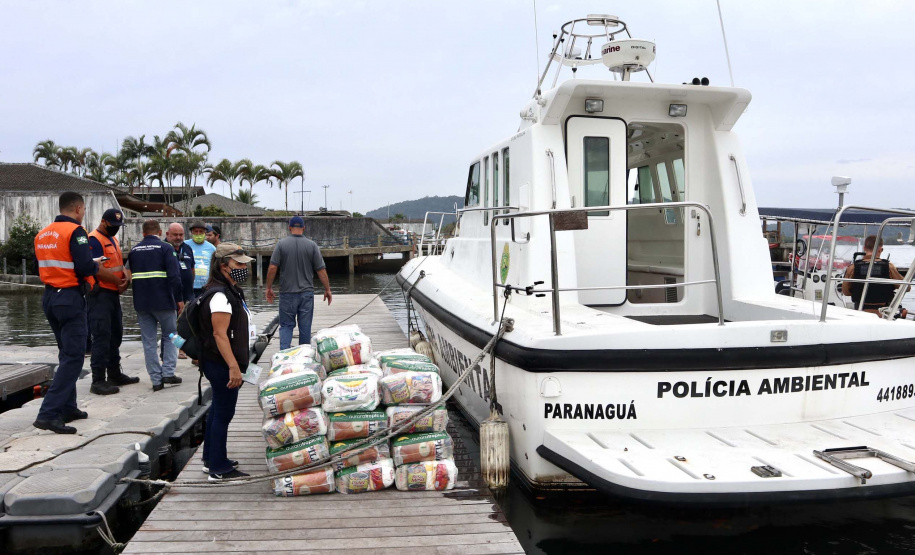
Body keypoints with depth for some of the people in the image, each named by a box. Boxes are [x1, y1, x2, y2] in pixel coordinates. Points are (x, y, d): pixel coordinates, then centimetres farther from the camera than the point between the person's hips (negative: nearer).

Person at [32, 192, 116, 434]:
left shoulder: (42, 234, 12)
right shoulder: (75, 231, -12)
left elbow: (45, 267, 16)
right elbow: (87, 268, -20)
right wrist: (114, 277, -3)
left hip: (49, 296, 9)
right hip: (70, 298, -9)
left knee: (67, 353, 19)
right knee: (73, 357, -6)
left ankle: (67, 408, 25)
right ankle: (49, 414, -12)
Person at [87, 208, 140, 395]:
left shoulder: (113, 240, 19)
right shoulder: (94, 240, -11)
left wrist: (126, 276, -2)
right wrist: (119, 281, -12)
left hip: (114, 294, 10)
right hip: (100, 294, -10)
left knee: (115, 335, 15)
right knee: (102, 336, -10)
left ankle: (115, 374, 25)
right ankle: (98, 381, -8)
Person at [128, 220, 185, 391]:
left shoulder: (134, 250, 11)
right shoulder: (165, 248, -5)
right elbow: (174, 276, -13)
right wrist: (179, 298, -7)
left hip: (141, 303, 4)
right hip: (163, 301, -4)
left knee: (148, 341, 7)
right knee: (170, 336, 12)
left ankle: (156, 379, 7)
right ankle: (168, 372, 2)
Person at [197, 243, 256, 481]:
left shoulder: (231, 291, 13)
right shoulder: (219, 296, -20)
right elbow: (219, 334, -25)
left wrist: (235, 365, 26)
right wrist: (233, 367, -28)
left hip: (221, 365, 11)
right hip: (222, 365, -11)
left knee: (218, 409, 18)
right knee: (223, 413, -3)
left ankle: (211, 459, 31)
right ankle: (219, 469, 6)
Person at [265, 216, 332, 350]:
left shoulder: (281, 244, -3)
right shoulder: (312, 245, -1)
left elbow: (272, 268, -7)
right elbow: (321, 270, -1)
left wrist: (269, 287, 3)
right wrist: (327, 290, 7)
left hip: (287, 293, 0)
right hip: (307, 293, 1)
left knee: (286, 325, 7)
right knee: (305, 326, 8)